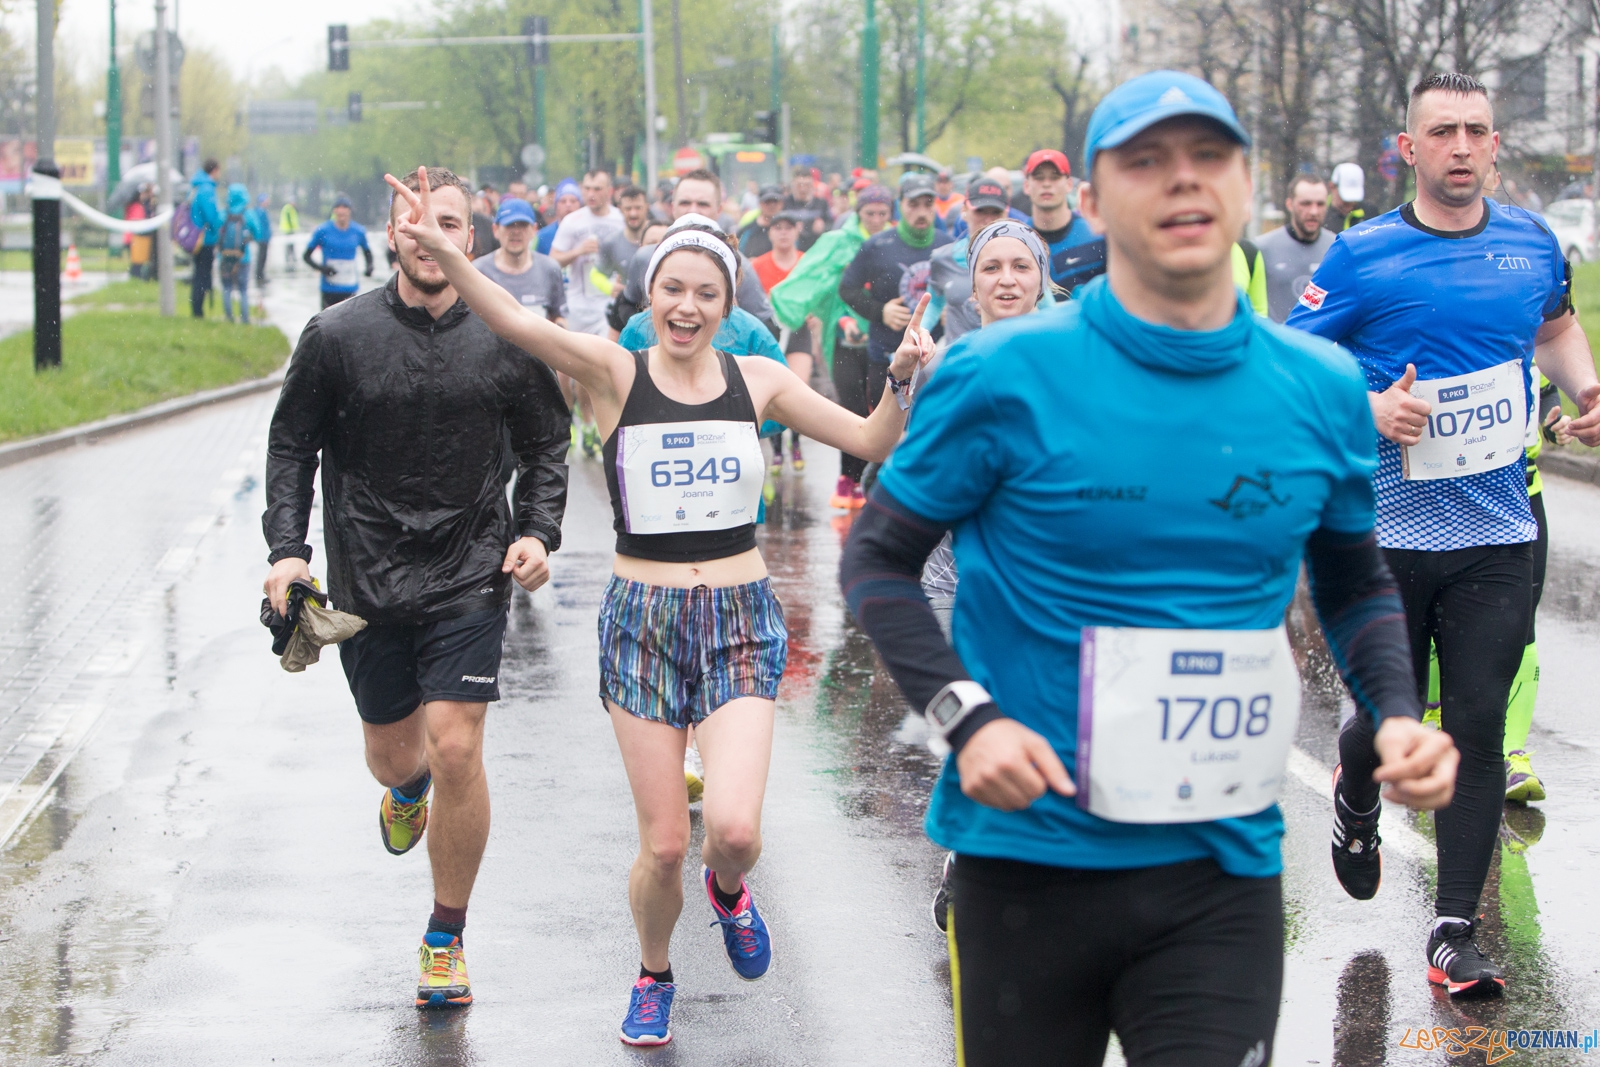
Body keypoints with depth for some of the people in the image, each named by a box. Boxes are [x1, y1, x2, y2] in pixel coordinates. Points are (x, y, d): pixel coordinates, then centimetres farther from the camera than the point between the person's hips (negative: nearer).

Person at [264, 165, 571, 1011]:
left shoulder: (508, 341, -3)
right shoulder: (337, 336, -4)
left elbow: (546, 447, 10)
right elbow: (291, 445, 5)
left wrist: (537, 532, -5)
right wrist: (287, 547, -6)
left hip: (469, 577, -1)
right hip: (365, 583, 1)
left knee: (457, 750, -12)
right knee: (394, 753, 13)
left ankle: (447, 940, 6)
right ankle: (407, 791, 55)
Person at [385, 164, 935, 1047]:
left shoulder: (756, 379, 3)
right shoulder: (615, 373, -5)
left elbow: (872, 442, 7)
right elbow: (515, 323, -22)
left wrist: (900, 378, -13)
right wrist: (442, 253, -40)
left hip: (740, 619, 1)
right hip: (643, 619, -1)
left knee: (734, 830, -15)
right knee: (664, 846, 1)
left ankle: (728, 891, 23)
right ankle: (653, 975, 32)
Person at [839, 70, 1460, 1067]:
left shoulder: (1323, 390, 3)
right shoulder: (1005, 375, -8)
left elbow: (1357, 583, 18)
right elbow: (877, 558, 0)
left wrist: (1398, 712, -1)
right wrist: (967, 717, -15)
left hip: (1225, 869, 2)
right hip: (1031, 853, -2)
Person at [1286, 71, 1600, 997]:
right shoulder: (1363, 256, -6)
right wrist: (1368, 409, -19)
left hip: (1498, 535, 2)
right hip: (1387, 531, -2)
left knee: (1478, 725, -3)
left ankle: (1455, 933, 4)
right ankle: (1356, 804, 45)